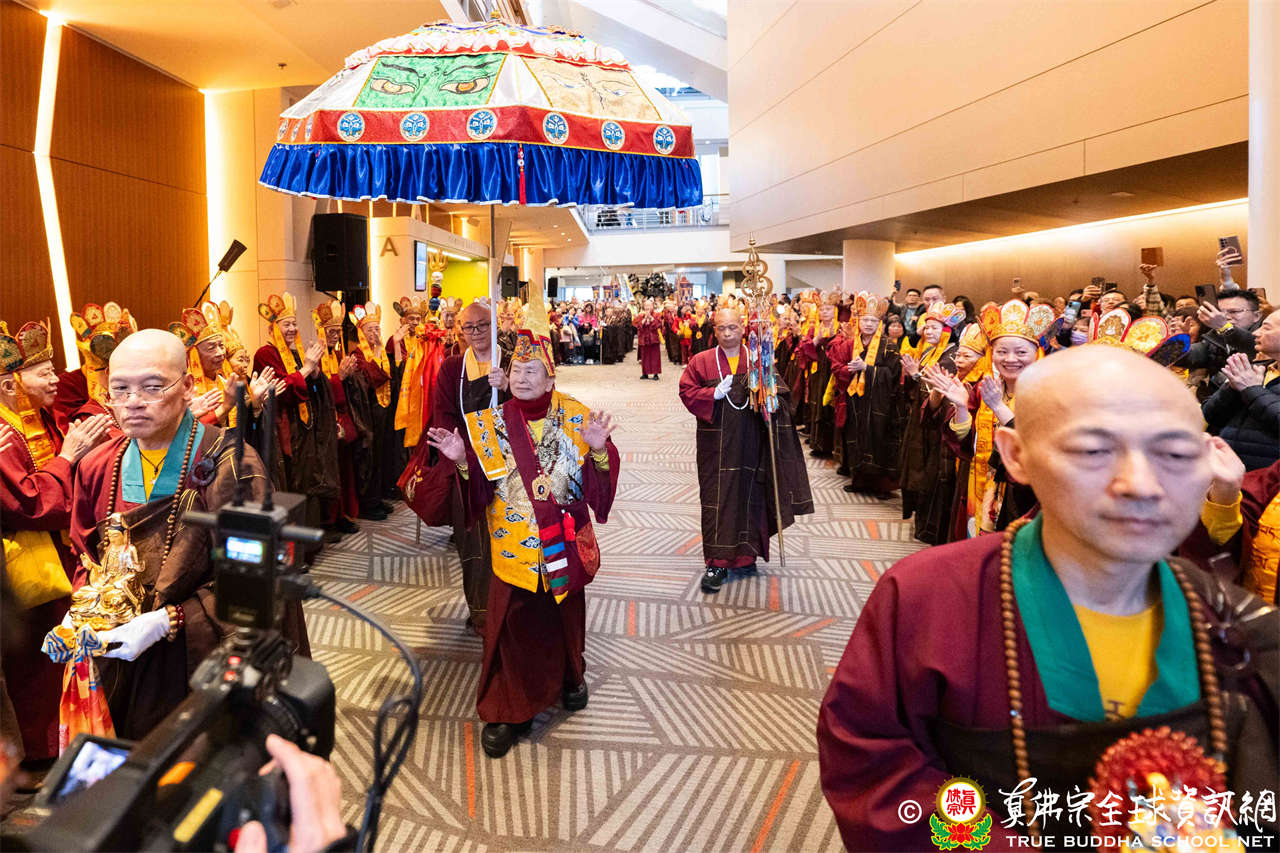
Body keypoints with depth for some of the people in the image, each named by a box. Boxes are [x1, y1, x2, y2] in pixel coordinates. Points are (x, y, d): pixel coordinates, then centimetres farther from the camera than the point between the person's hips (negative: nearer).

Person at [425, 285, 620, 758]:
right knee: (512, 625, 2)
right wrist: (462, 459, -24)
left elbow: (598, 478, -6)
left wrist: (598, 449, -25)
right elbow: (479, 486, -7)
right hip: (513, 545, -1)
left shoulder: (575, 417, -4)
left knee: (565, 615, 19)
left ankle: (569, 678, 45)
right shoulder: (490, 423, -3)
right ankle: (506, 711, 17)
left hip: (563, 544, 1)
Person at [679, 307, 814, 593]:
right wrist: (715, 393, -16)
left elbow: (781, 392, 7)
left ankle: (745, 554, 24)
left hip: (751, 443, 2)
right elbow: (687, 392, -2)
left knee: (749, 496, 7)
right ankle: (717, 562, 5)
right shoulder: (701, 361, 3)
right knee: (718, 499, -2)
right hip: (716, 444, -1)